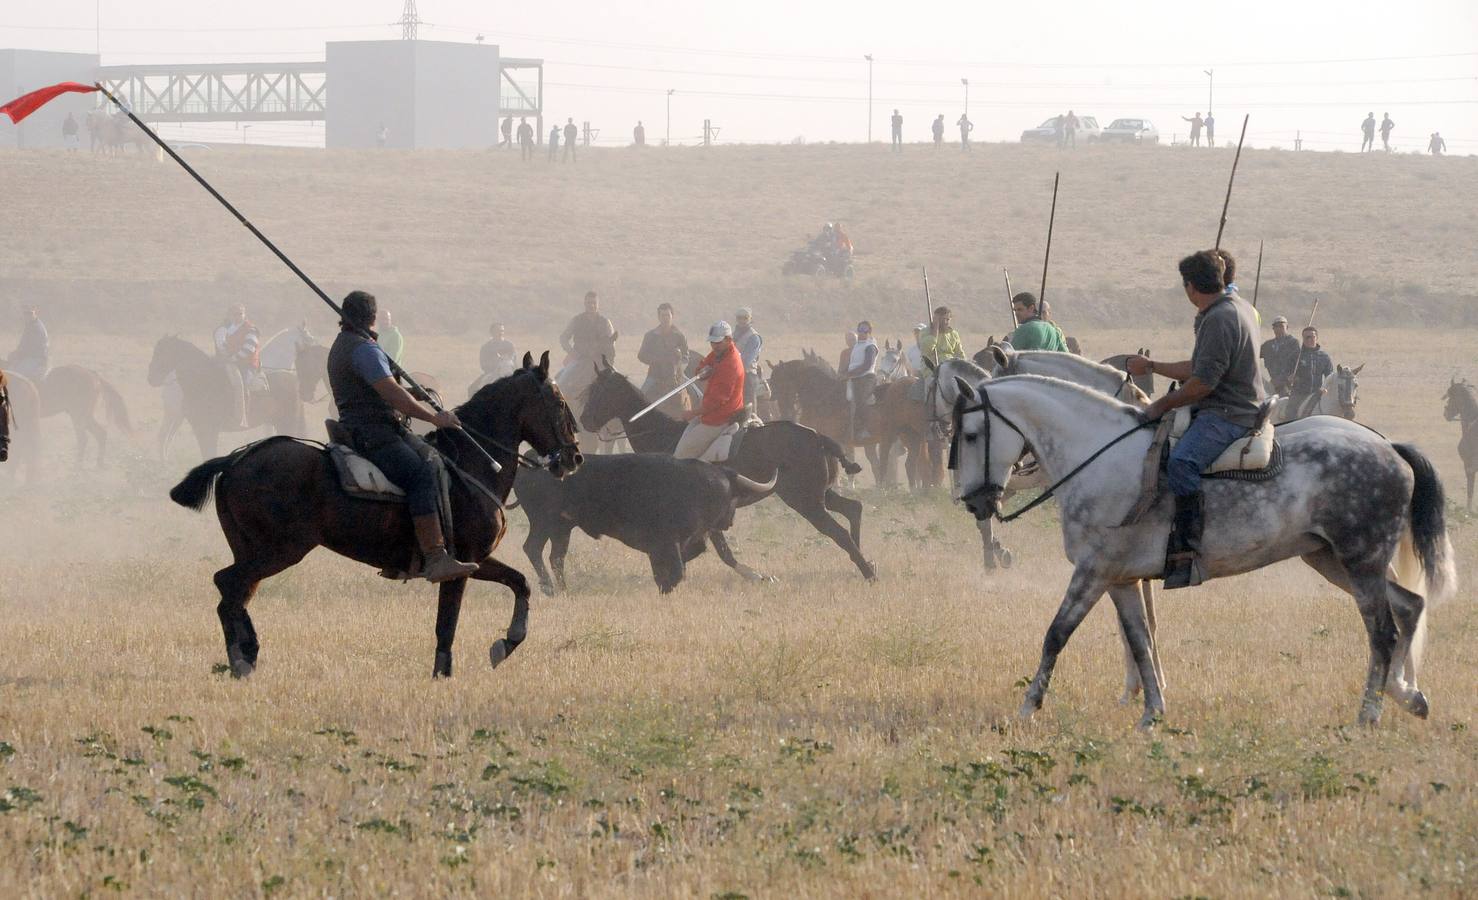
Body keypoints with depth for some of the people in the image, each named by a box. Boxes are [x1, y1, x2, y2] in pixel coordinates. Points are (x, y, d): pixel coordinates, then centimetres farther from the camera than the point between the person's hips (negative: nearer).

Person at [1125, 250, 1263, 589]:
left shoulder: (1220, 319, -17)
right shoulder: (1238, 307, 17)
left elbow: (1202, 383, -21)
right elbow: (1197, 369, 25)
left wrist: (1161, 406, -10)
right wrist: (1151, 367, 29)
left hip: (1227, 415, -12)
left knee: (1181, 463, -34)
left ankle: (1187, 552, -42)